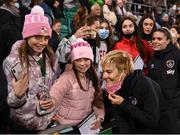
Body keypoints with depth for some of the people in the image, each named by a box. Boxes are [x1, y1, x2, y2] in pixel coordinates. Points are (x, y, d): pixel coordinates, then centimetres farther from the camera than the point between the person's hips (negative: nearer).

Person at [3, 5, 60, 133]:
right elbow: (10, 101, -13)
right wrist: (17, 95, -33)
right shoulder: (12, 61, -17)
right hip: (25, 125, -4)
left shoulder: (51, 57, -3)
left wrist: (55, 100, -10)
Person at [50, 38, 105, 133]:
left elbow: (97, 99, 6)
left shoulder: (92, 77, 2)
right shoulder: (67, 77, -16)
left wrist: (100, 117, -9)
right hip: (68, 126, -5)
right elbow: (53, 98, -27)